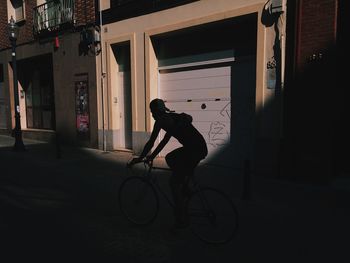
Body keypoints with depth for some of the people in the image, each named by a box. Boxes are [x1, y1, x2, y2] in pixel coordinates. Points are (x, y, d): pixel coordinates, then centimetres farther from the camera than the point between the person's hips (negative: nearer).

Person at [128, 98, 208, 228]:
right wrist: (152, 155, 30)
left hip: (195, 149, -9)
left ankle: (181, 219, 9)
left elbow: (150, 143, -3)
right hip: (200, 148, 9)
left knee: (174, 183, 1)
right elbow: (165, 141, 27)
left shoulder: (161, 120, -3)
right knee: (169, 158, 26)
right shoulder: (172, 117, 23)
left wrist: (140, 158, 9)